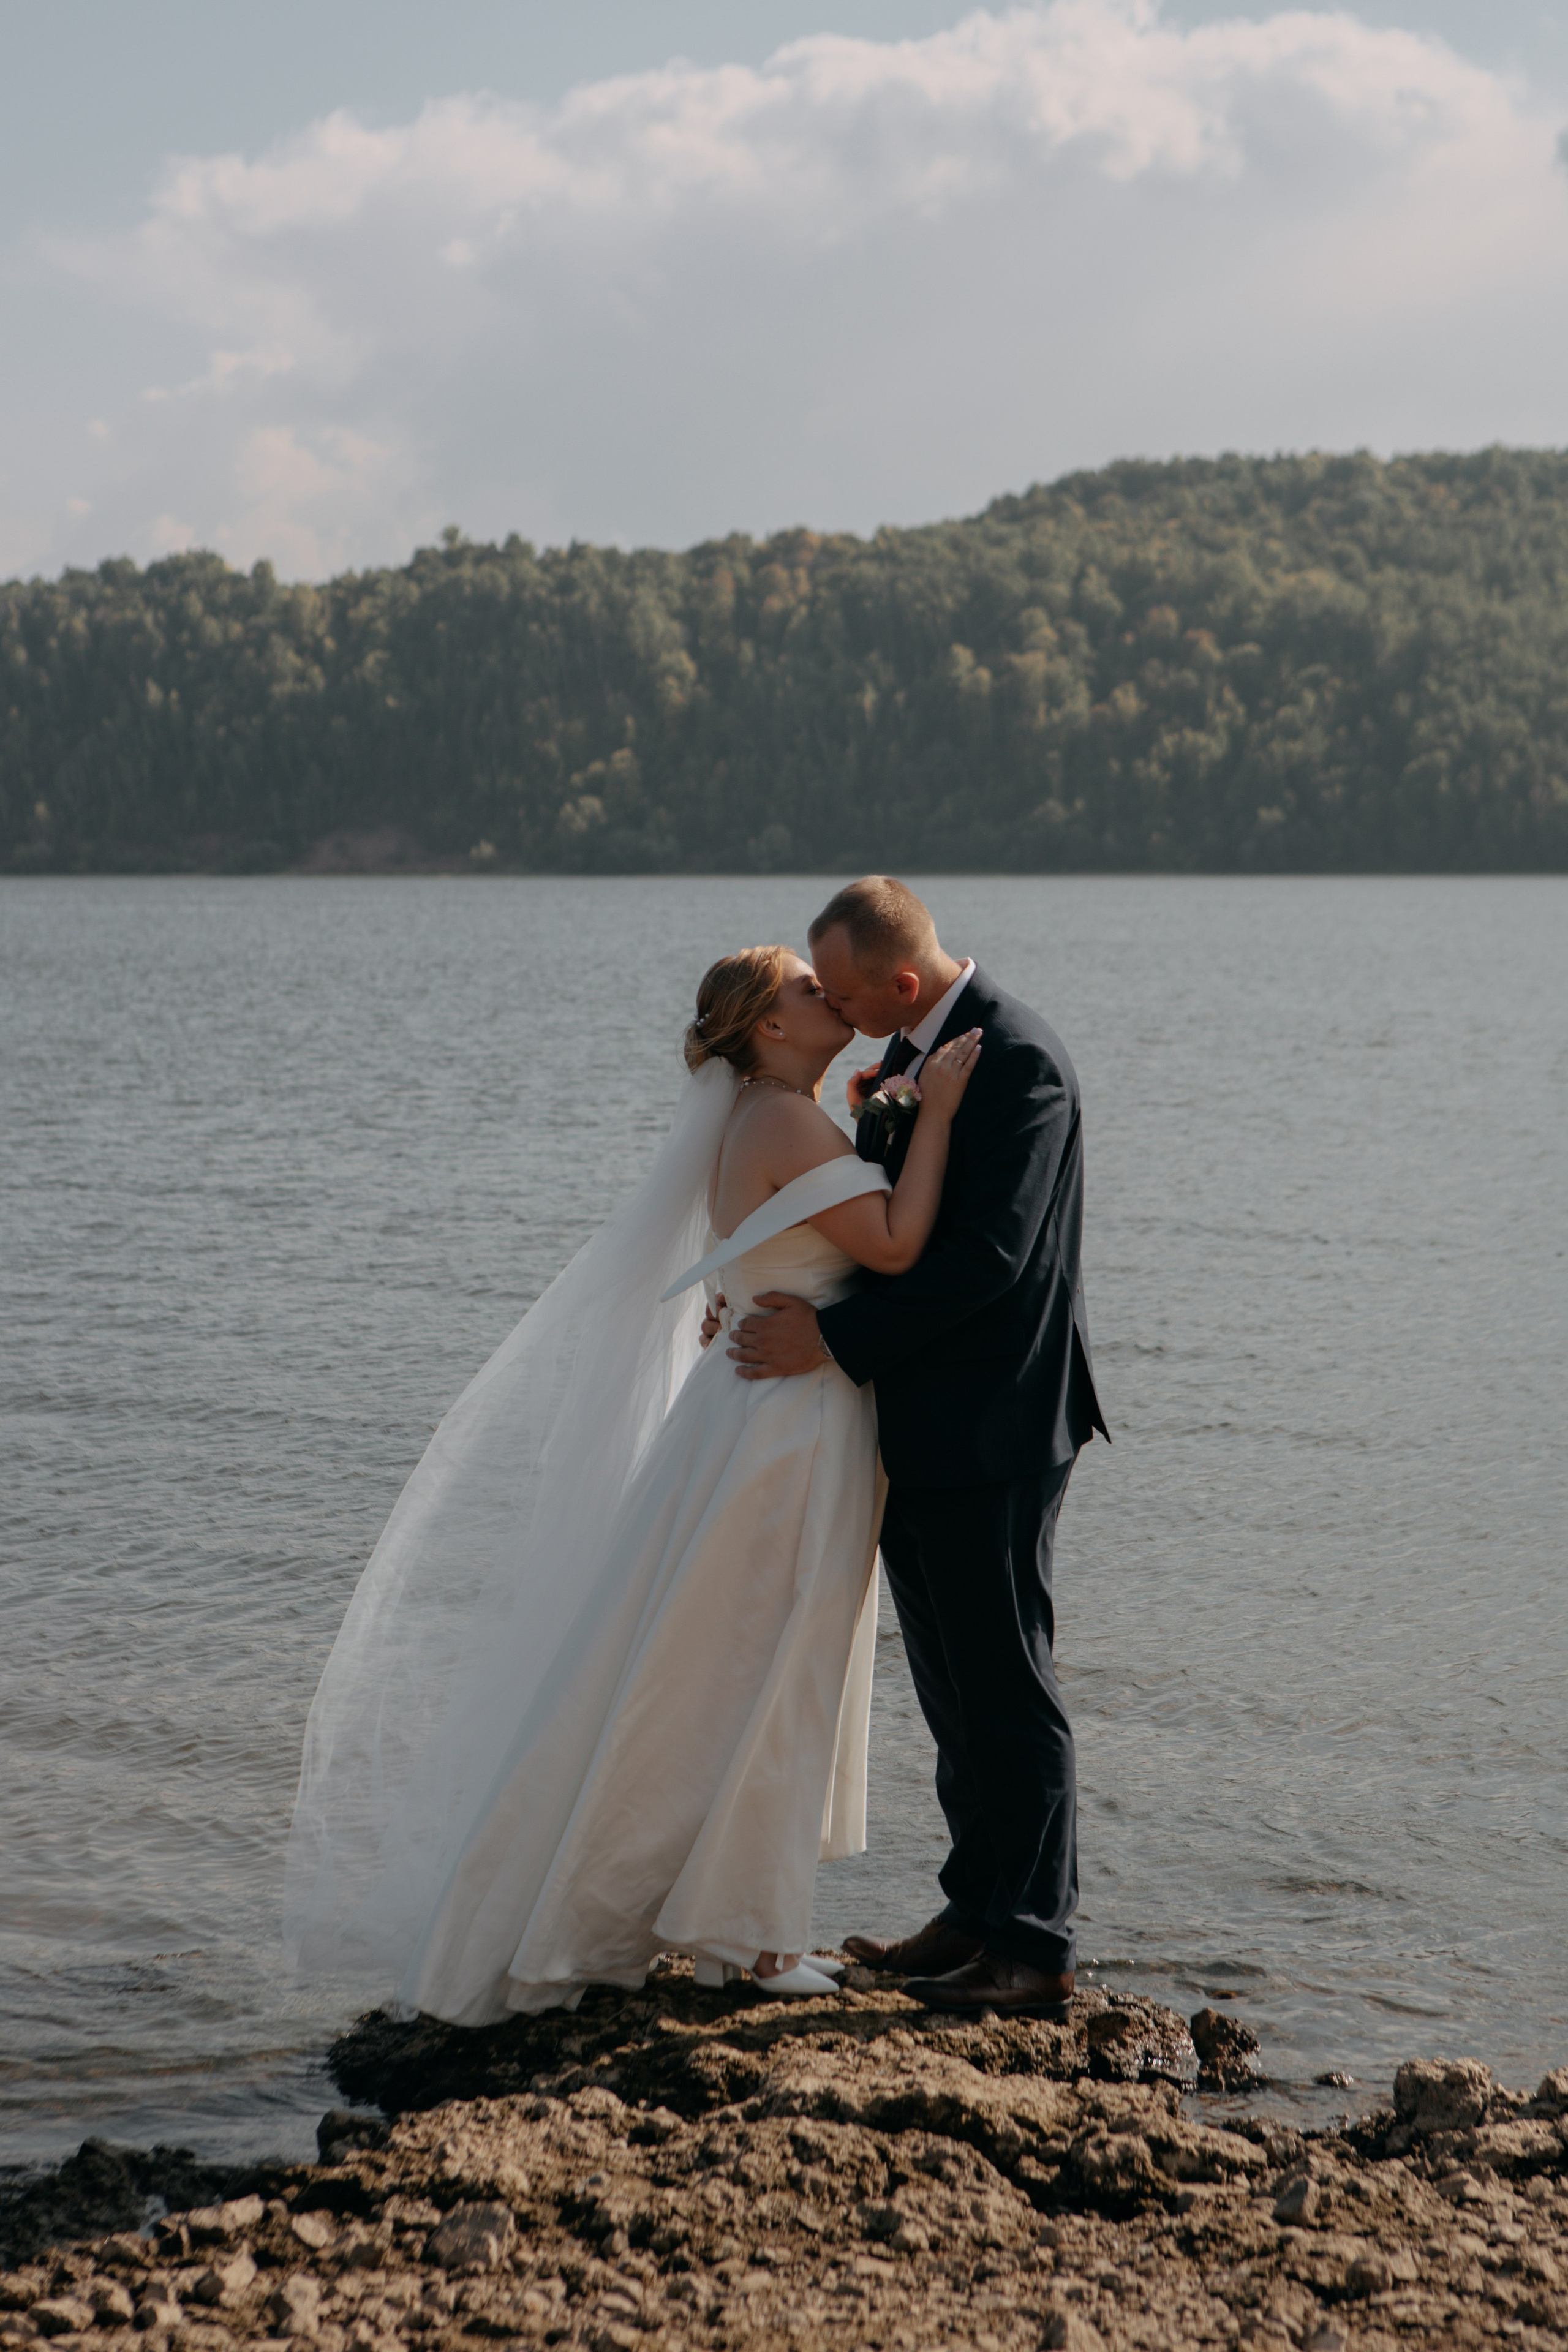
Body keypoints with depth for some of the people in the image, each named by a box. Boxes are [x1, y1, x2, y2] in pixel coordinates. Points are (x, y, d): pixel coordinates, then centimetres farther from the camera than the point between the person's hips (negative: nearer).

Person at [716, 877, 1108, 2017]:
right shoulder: (907, 1053, 10)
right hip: (918, 1425, 9)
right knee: (952, 1686, 16)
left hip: (992, 1427, -9)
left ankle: (1036, 1946, 7)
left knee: (1007, 1687, -2)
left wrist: (835, 1337, -21)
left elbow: (988, 1256, -25)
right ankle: (978, 1914, 26)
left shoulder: (1018, 1060, -19)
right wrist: (770, 1290, 6)